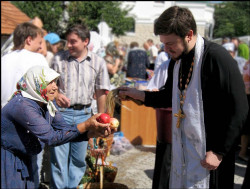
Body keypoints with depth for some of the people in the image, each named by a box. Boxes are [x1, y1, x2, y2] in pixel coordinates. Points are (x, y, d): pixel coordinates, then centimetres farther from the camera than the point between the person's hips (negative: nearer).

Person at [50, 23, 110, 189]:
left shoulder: (98, 62, 2)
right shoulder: (59, 59, 0)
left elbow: (101, 93, 6)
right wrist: (56, 96, -16)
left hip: (84, 114, 1)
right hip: (61, 113, -1)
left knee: (79, 157, 11)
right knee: (58, 156, 1)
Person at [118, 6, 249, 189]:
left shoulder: (217, 58, -19)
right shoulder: (179, 59, 5)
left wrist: (219, 152, -16)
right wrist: (137, 94, 7)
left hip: (208, 152, -7)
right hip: (182, 147, 7)